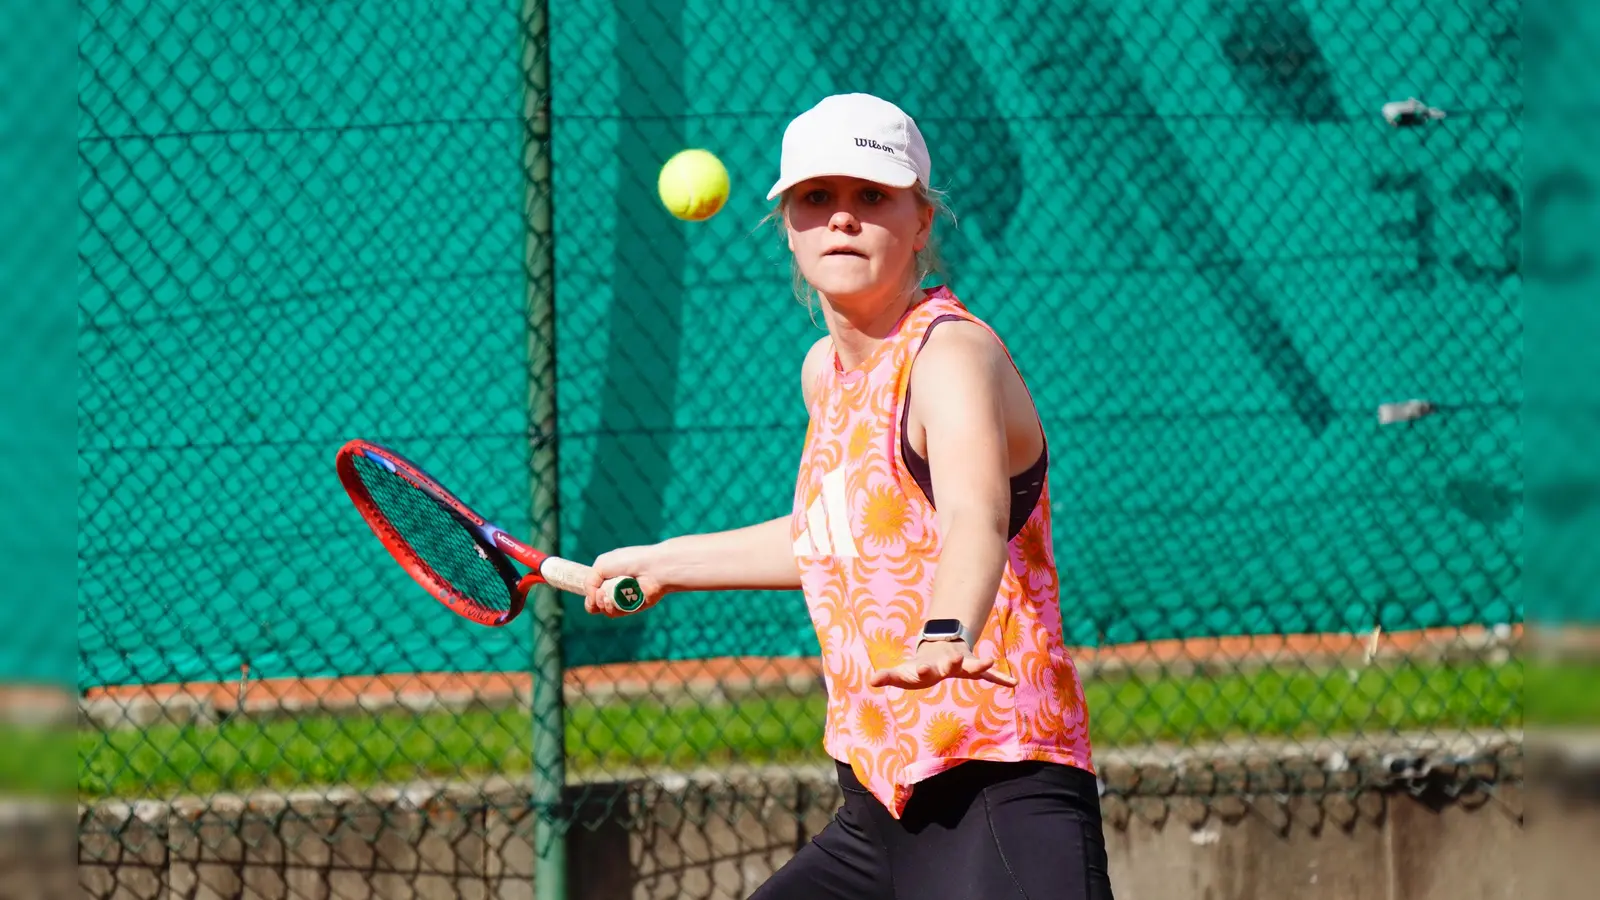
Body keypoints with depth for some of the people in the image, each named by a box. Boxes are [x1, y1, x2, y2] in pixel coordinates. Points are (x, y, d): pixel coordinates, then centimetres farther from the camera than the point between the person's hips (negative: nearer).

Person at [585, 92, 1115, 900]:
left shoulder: (953, 352, -13)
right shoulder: (826, 370, 13)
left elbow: (976, 518, -34)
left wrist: (944, 637, -54)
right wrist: (666, 563, 43)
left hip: (999, 806, -9)